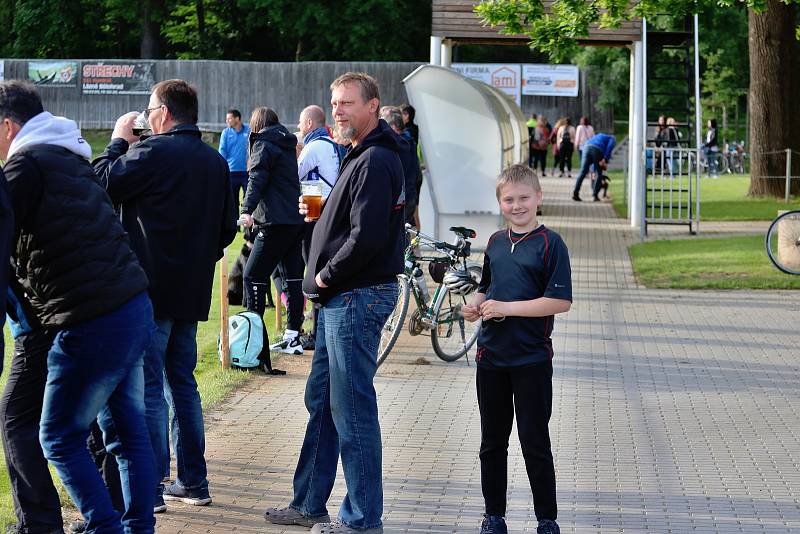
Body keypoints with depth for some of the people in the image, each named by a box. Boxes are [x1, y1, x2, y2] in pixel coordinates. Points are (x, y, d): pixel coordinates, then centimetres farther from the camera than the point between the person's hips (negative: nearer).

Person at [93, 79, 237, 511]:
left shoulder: (151, 151, -14)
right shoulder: (216, 161, 11)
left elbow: (101, 184, -10)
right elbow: (227, 227, 16)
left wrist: (118, 142, 3)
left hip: (151, 291, -7)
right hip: (192, 292, 8)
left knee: (148, 388, -4)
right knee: (183, 383, 16)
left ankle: (150, 489, -3)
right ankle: (193, 481, 19)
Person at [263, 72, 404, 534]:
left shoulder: (375, 162, -17)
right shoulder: (365, 156, 16)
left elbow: (367, 236, -26)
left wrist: (327, 275, -14)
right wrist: (319, 213, 7)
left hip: (358, 296, -11)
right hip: (343, 297, 11)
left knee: (352, 410, -5)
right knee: (322, 401, 17)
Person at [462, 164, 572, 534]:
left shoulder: (550, 244, -9)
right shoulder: (495, 243, 10)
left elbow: (561, 301, -16)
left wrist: (507, 308, -18)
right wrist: (474, 305, 1)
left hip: (532, 360, -6)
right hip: (491, 355, 6)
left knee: (535, 444, 1)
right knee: (492, 442, 12)